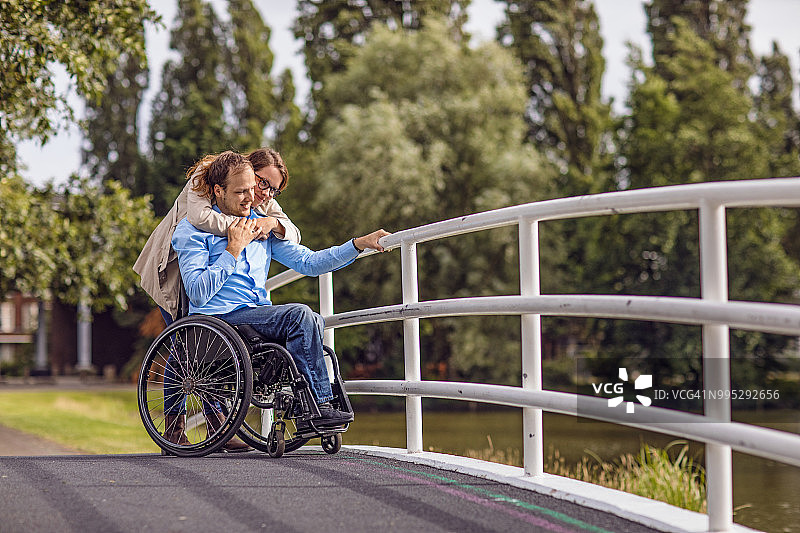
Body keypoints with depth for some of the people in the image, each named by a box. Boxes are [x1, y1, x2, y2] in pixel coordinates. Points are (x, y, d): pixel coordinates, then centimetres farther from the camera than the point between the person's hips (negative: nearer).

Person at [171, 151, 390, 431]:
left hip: (258, 313, 6)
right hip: (218, 319, -6)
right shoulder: (193, 229, 0)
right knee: (299, 315, -26)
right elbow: (198, 294, -12)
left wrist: (359, 244, 6)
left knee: (313, 321, -23)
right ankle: (317, 407, -24)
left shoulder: (261, 226, 19)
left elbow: (308, 261, 16)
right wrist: (233, 250, -11)